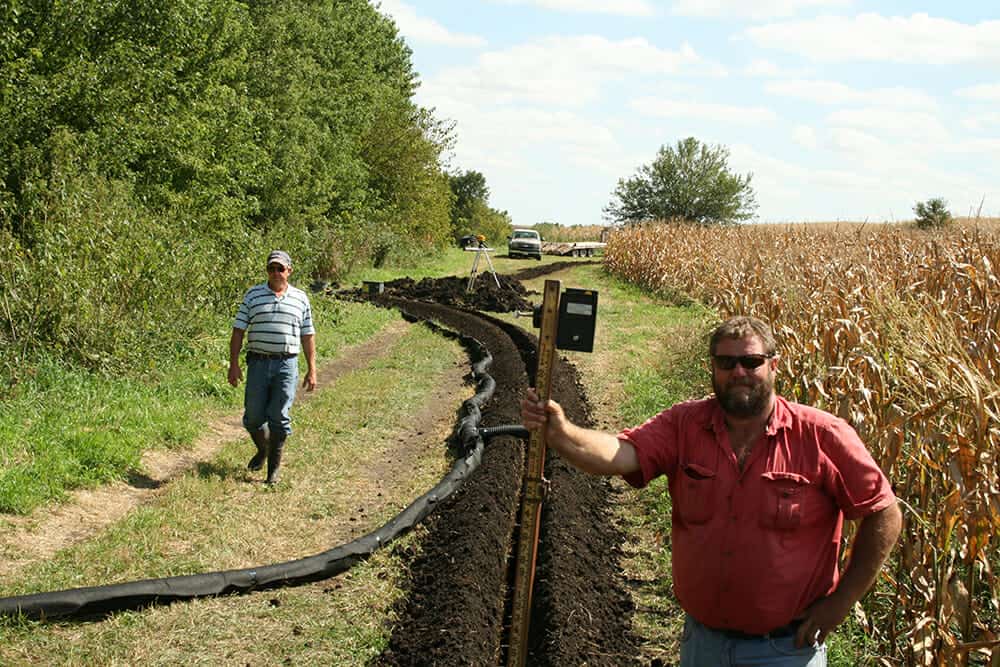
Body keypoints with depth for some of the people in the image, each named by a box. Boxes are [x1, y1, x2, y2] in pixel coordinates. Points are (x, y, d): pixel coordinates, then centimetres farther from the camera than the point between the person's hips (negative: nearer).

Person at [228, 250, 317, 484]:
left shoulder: (300, 298, 9)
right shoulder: (253, 295, 6)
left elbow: (307, 336, 11)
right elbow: (238, 331, 4)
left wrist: (312, 370, 7)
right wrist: (234, 364, -3)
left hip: (286, 365, 0)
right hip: (258, 363, 1)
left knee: (279, 418, -4)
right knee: (253, 417, 3)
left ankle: (274, 468, 9)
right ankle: (263, 450, 33)